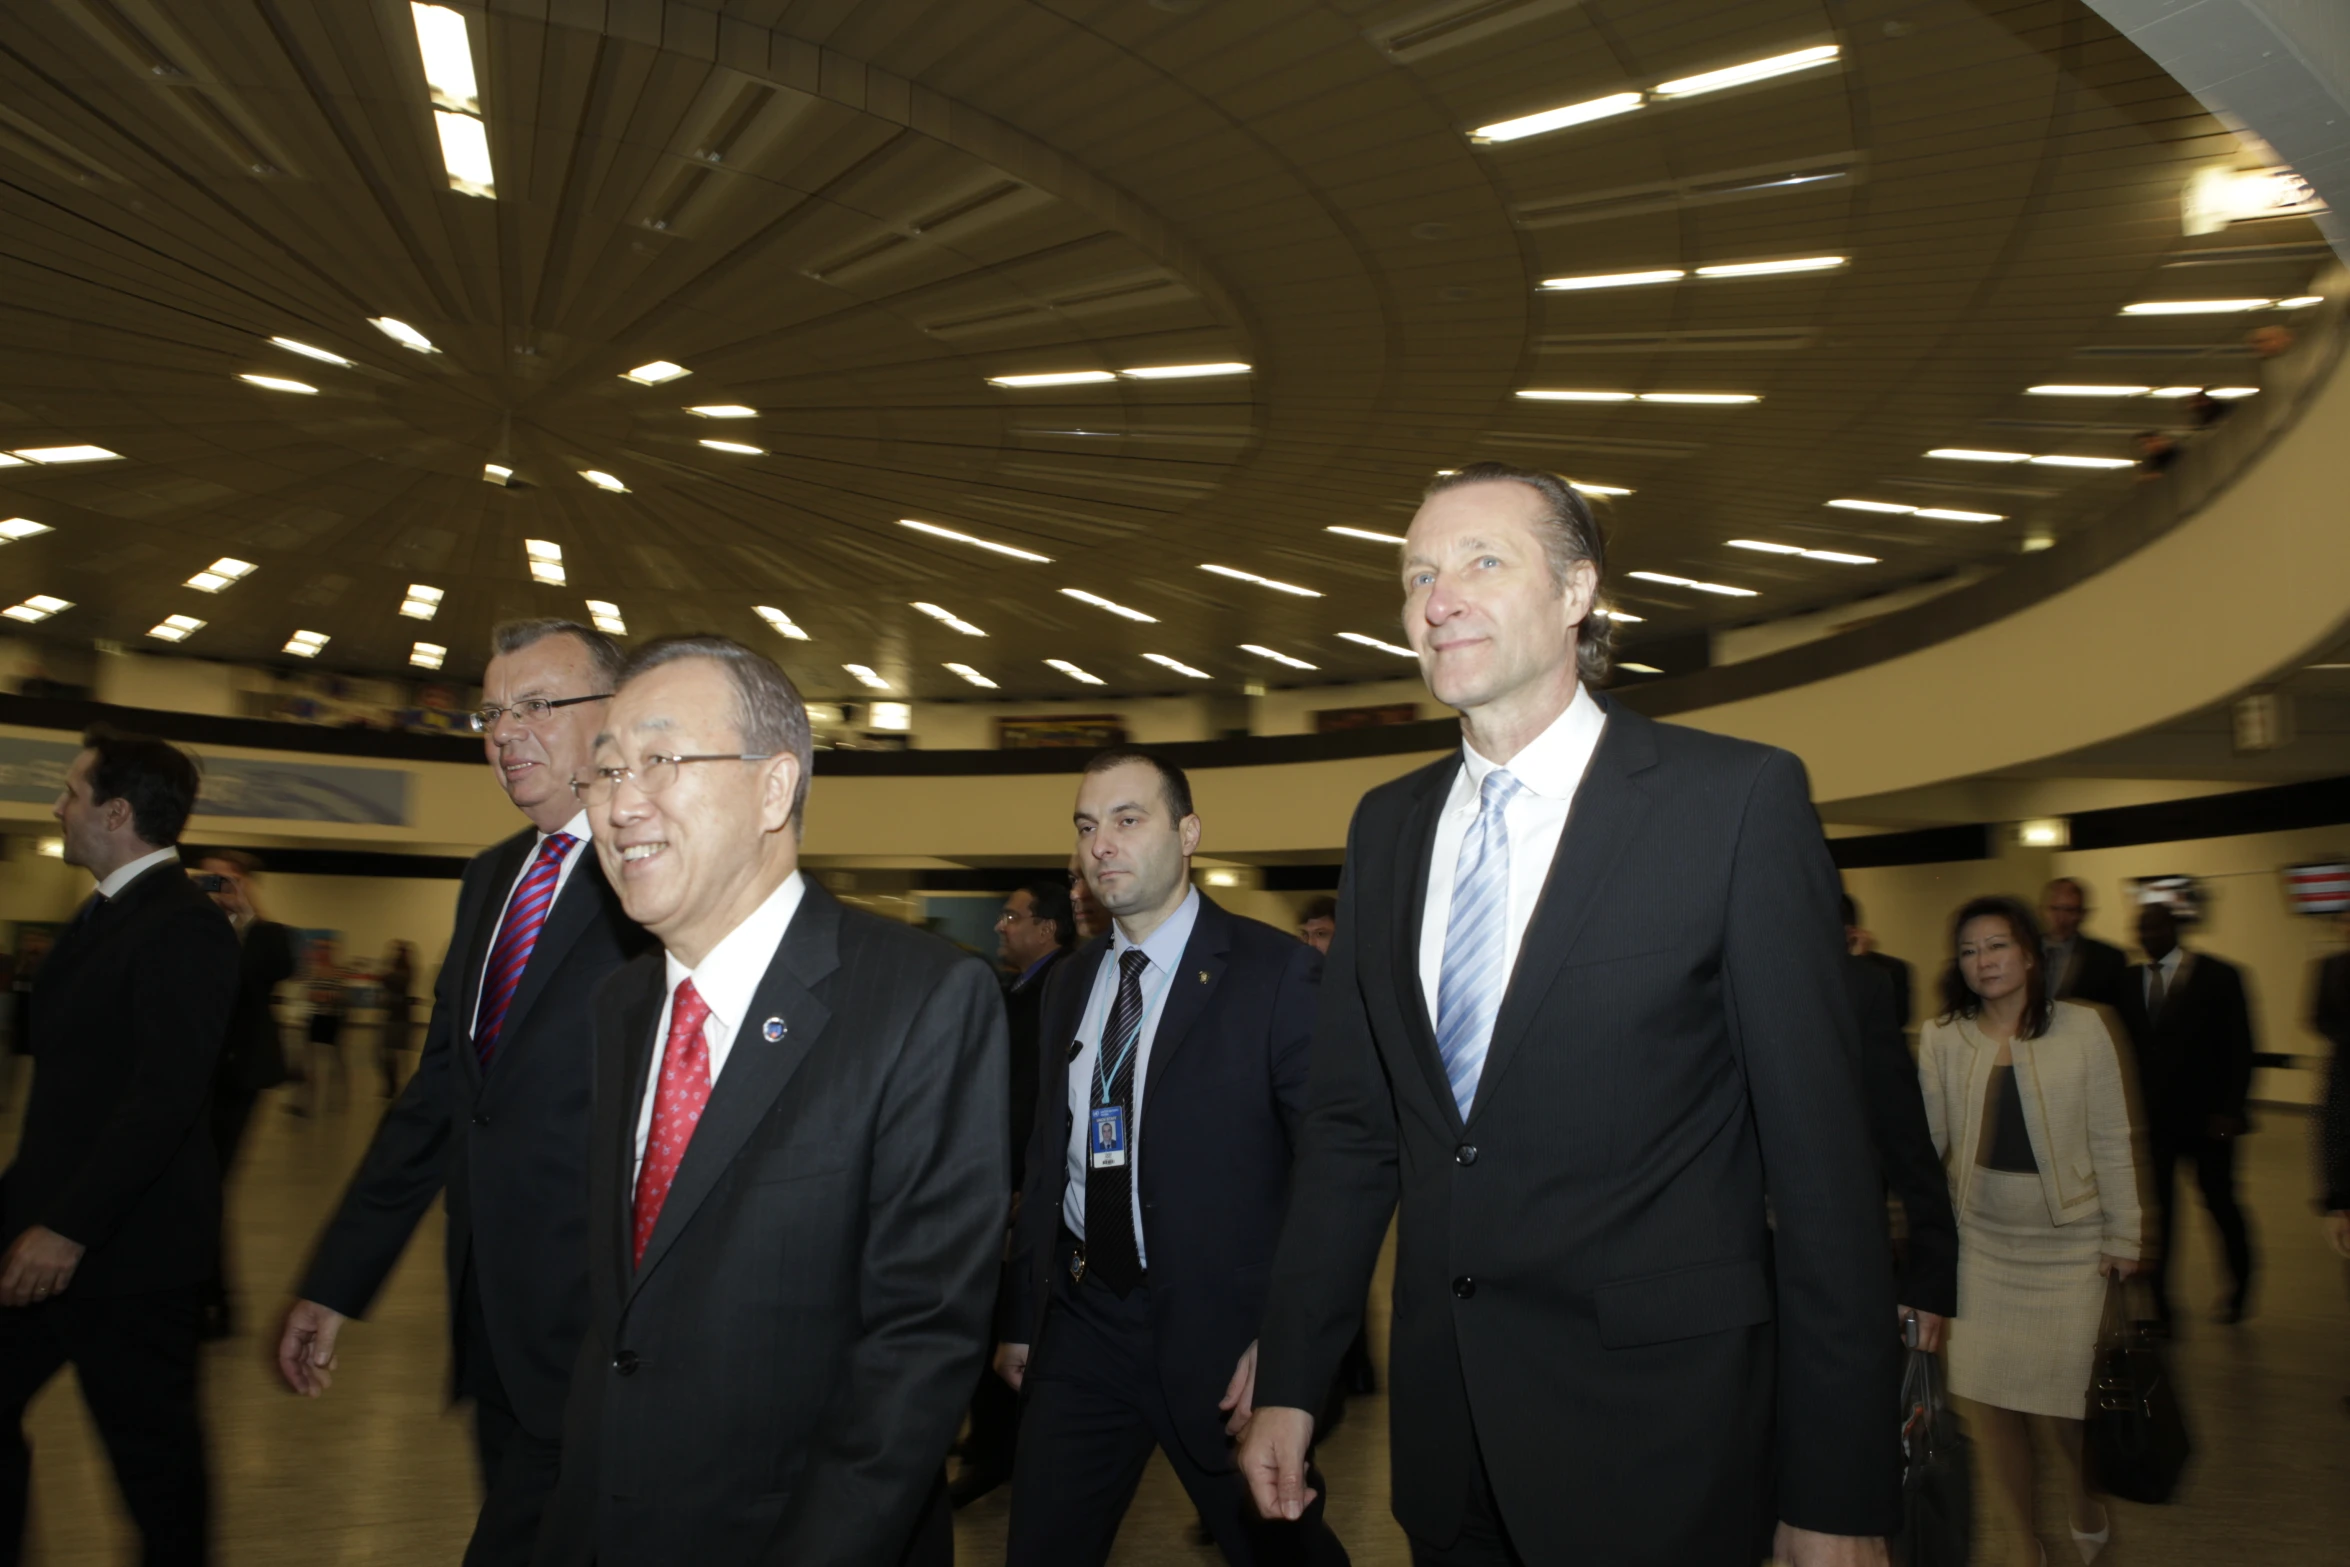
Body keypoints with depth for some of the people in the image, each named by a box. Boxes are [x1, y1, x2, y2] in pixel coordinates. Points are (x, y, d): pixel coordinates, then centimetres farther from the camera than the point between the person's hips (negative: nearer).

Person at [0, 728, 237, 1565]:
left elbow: (165, 1099, -24)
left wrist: (70, 1228, -24)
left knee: (152, 1447, 6)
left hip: (128, 1244, -9)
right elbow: (71, 1076, 17)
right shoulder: (104, 913, 13)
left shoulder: (184, 927, -19)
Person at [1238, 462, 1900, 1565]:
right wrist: (1289, 1381, 5)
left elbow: (1820, 1151, -11)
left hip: (1656, 1433, -4)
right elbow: (1349, 1122, 7)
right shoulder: (1386, 826, 5)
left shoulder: (1738, 799, -10)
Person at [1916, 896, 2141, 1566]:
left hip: (2068, 1241, -1)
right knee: (1987, 1399, 3)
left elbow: (2112, 1144, -1)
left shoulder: (2082, 1028, -5)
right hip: (1982, 1240, 2)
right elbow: (1926, 1141, -2)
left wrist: (2123, 1238, 0)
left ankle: (2087, 1513, 35)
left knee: (2066, 1395, 3)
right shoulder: (1942, 1037, -2)